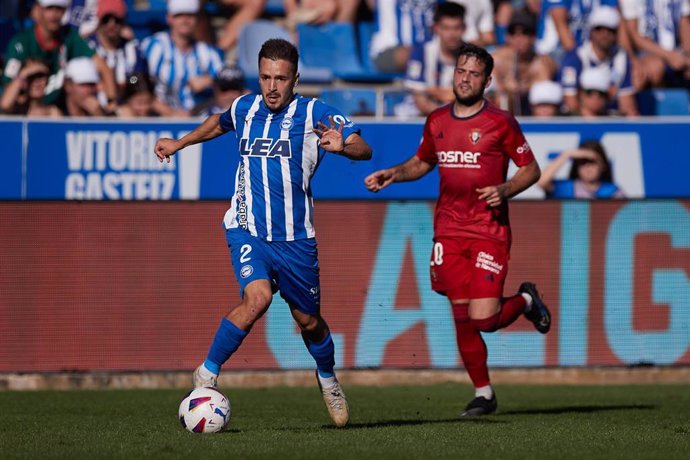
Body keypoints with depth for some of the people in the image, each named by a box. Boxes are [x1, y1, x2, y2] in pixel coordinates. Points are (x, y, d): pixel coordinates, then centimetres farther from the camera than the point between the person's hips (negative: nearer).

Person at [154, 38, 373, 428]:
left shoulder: (314, 114, -8)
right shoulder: (245, 108, 4)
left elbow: (364, 149, -18)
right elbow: (221, 122, 30)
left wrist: (342, 146, -39)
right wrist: (180, 144, 34)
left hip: (295, 237, 0)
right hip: (248, 229, 0)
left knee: (309, 320, 11)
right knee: (258, 297, -26)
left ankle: (328, 378, 42)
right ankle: (207, 375, -13)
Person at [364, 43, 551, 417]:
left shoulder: (500, 123, -5)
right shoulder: (436, 122, 8)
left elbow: (530, 169, 1)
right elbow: (421, 162, 25)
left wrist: (505, 190, -16)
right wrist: (393, 174, 7)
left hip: (489, 232, -4)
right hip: (449, 231, 4)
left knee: (484, 319, -13)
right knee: (462, 318, 3)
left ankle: (526, 301, 19)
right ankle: (483, 393, 17)